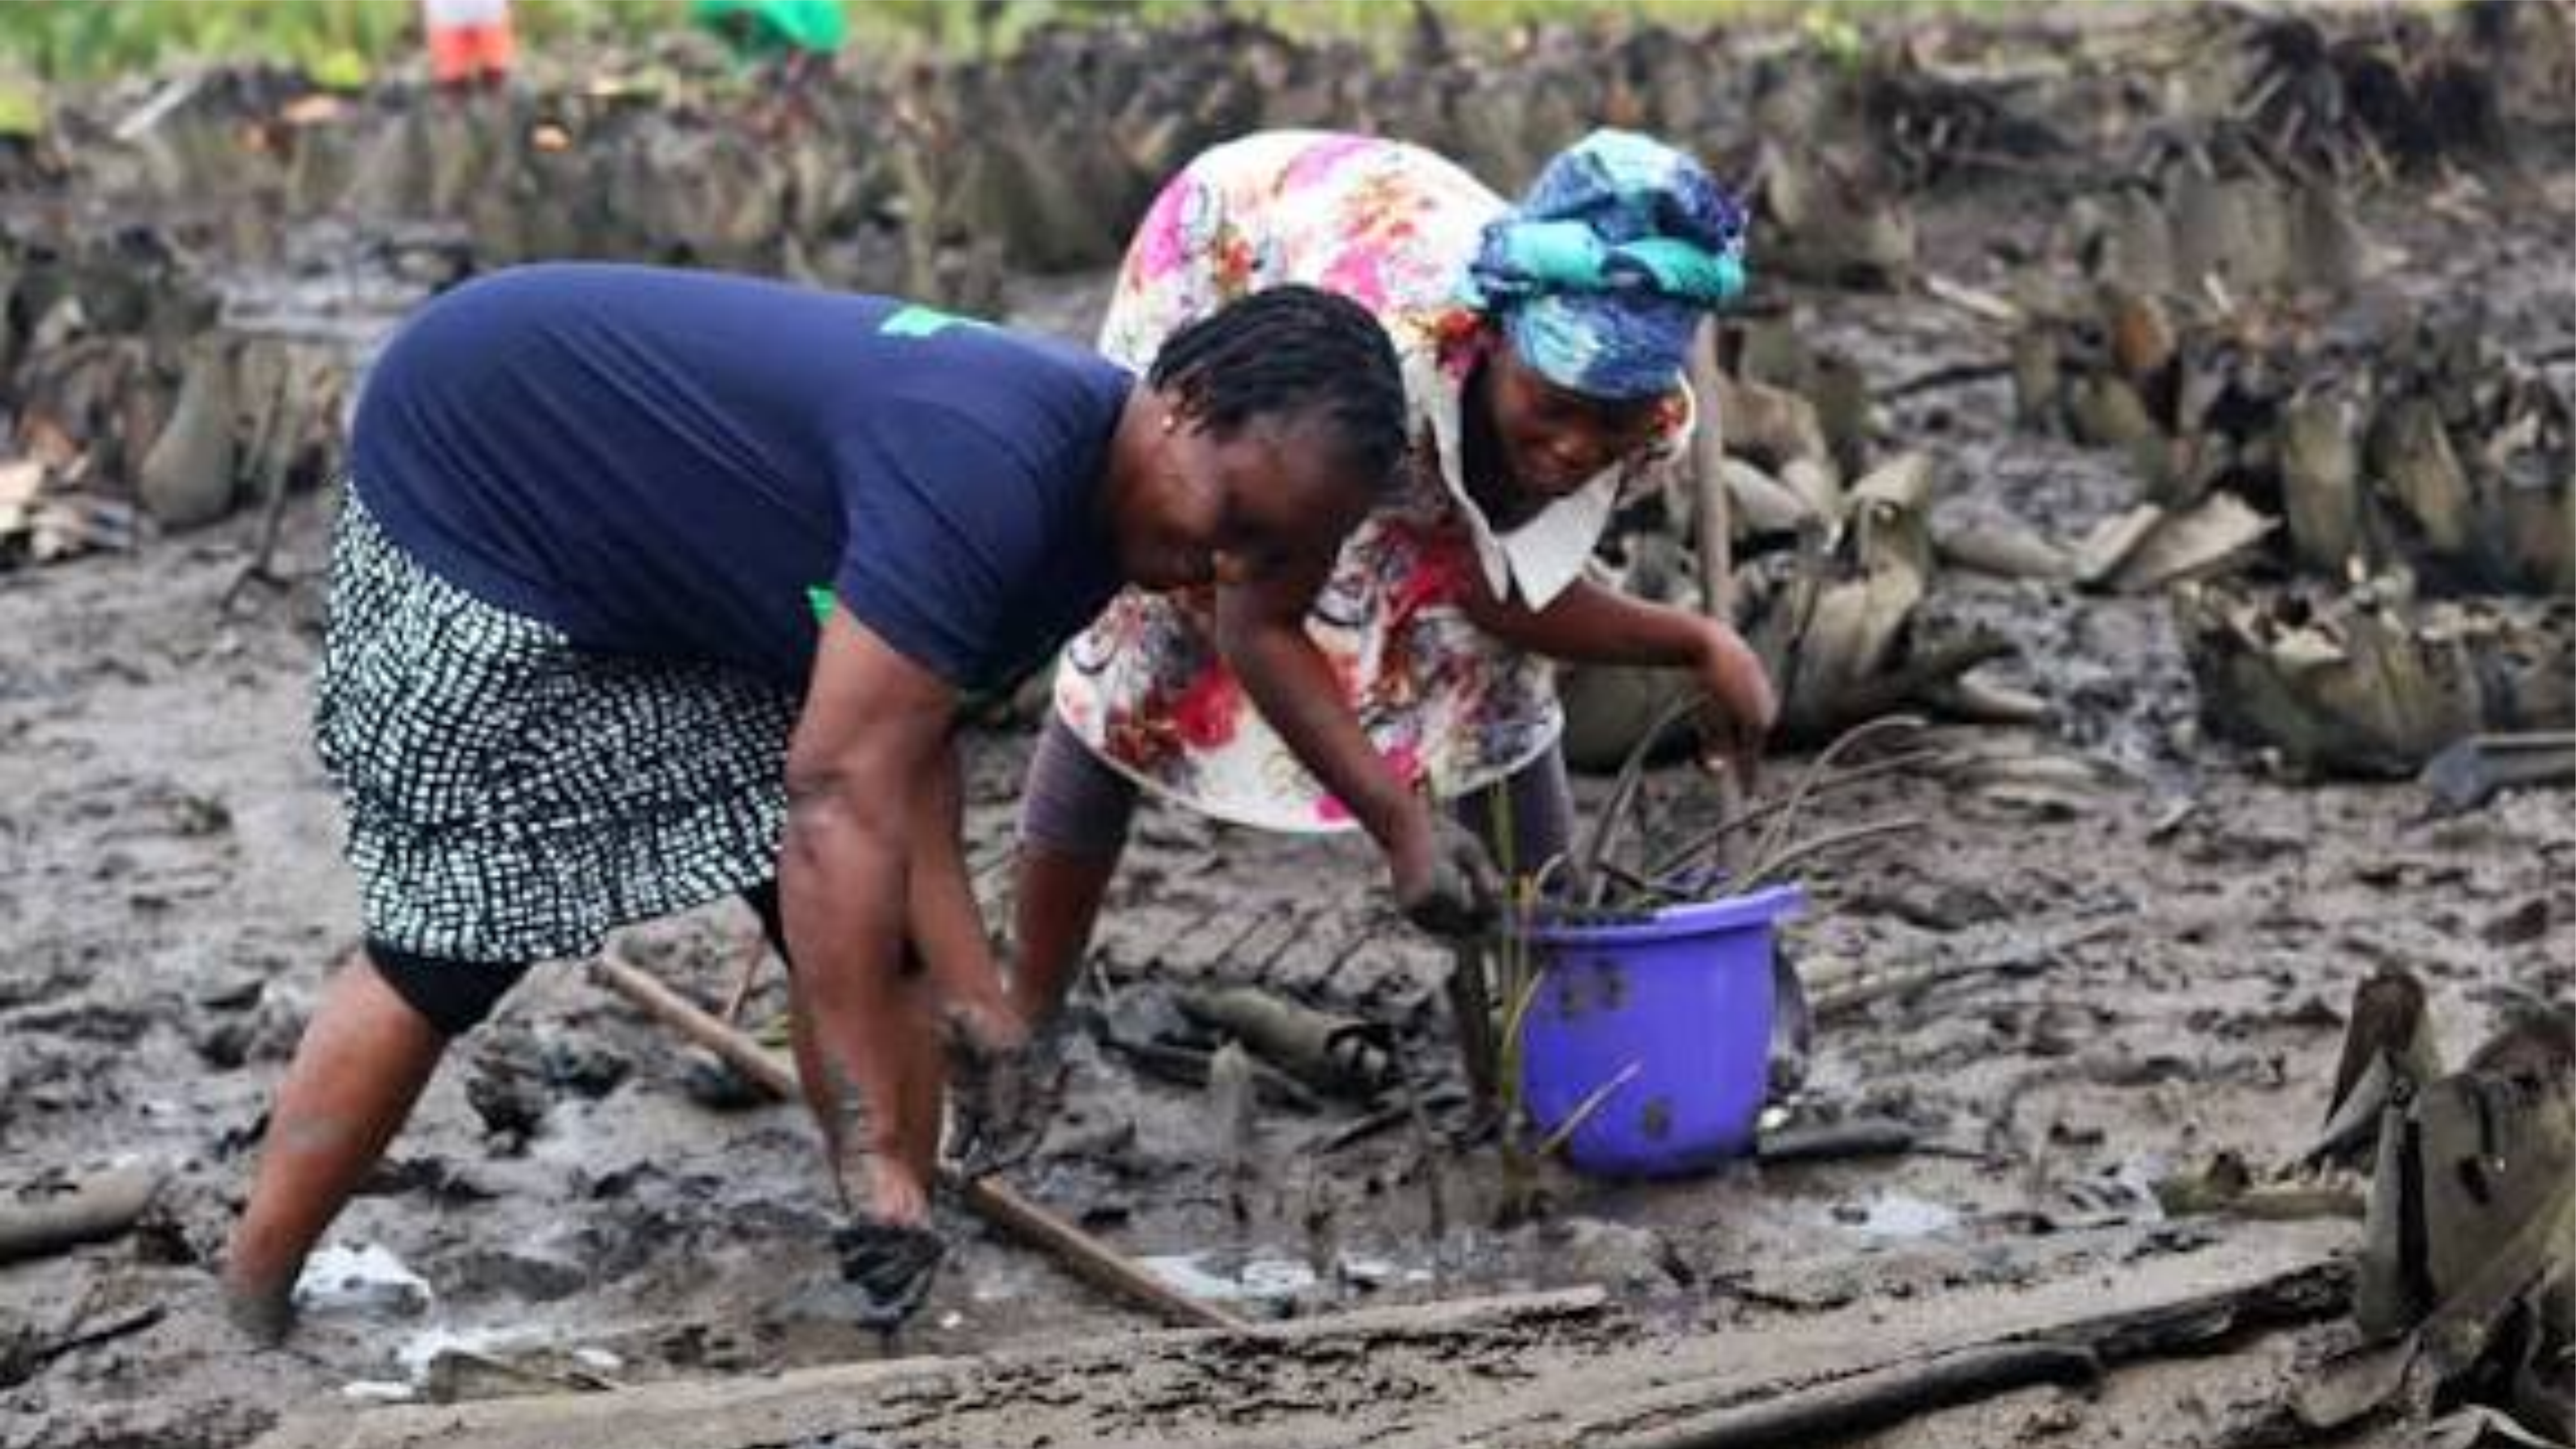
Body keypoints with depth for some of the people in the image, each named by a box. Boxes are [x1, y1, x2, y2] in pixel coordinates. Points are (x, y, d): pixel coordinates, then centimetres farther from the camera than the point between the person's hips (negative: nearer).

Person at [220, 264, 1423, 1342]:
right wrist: (875, 1144, -37)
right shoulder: (990, 468, -37)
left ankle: (913, 1300, 7)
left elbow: (904, 747, -6)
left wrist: (968, 998, -15)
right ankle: (241, 1325, 3)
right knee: (448, 944, -8)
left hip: (682, 584, 9)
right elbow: (841, 796, -39)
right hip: (470, 484, -9)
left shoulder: (1089, 515, -6)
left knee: (874, 936, 1)